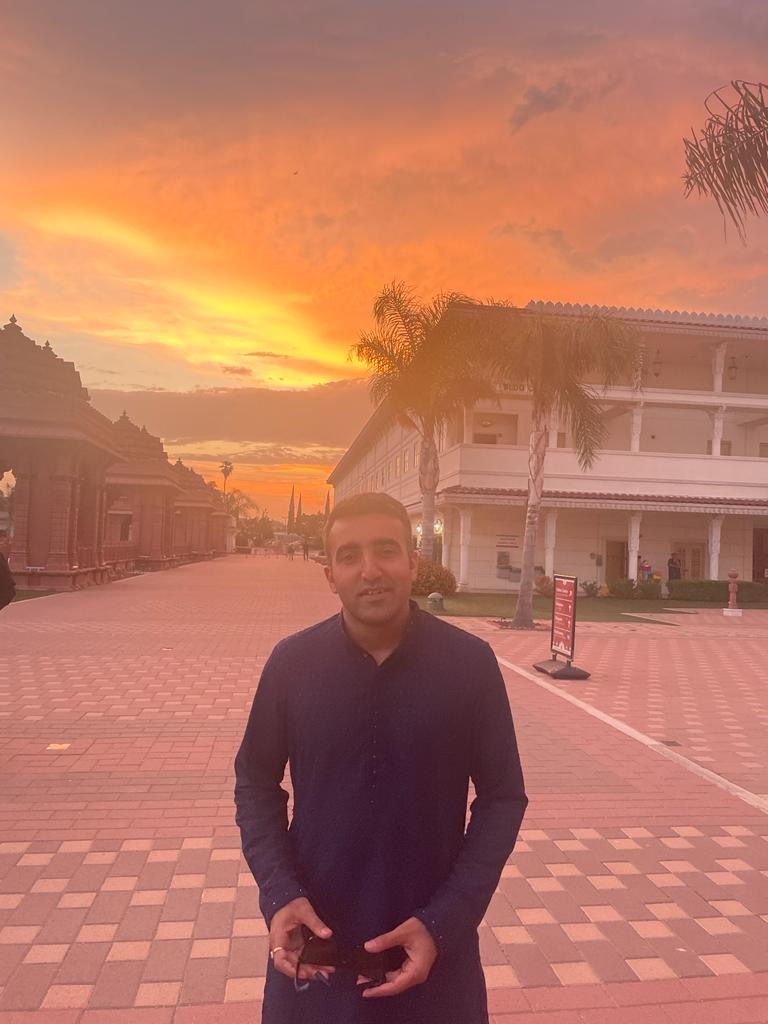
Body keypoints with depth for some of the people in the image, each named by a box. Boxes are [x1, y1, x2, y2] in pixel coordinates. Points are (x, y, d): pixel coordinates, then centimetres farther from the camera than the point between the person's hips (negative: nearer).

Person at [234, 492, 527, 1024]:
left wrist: (445, 922, -13)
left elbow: (502, 796, -5)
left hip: (431, 939, 0)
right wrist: (280, 895, -12)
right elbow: (256, 784, 1)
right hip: (314, 938, 1)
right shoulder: (292, 662, -10)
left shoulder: (471, 663, -12)